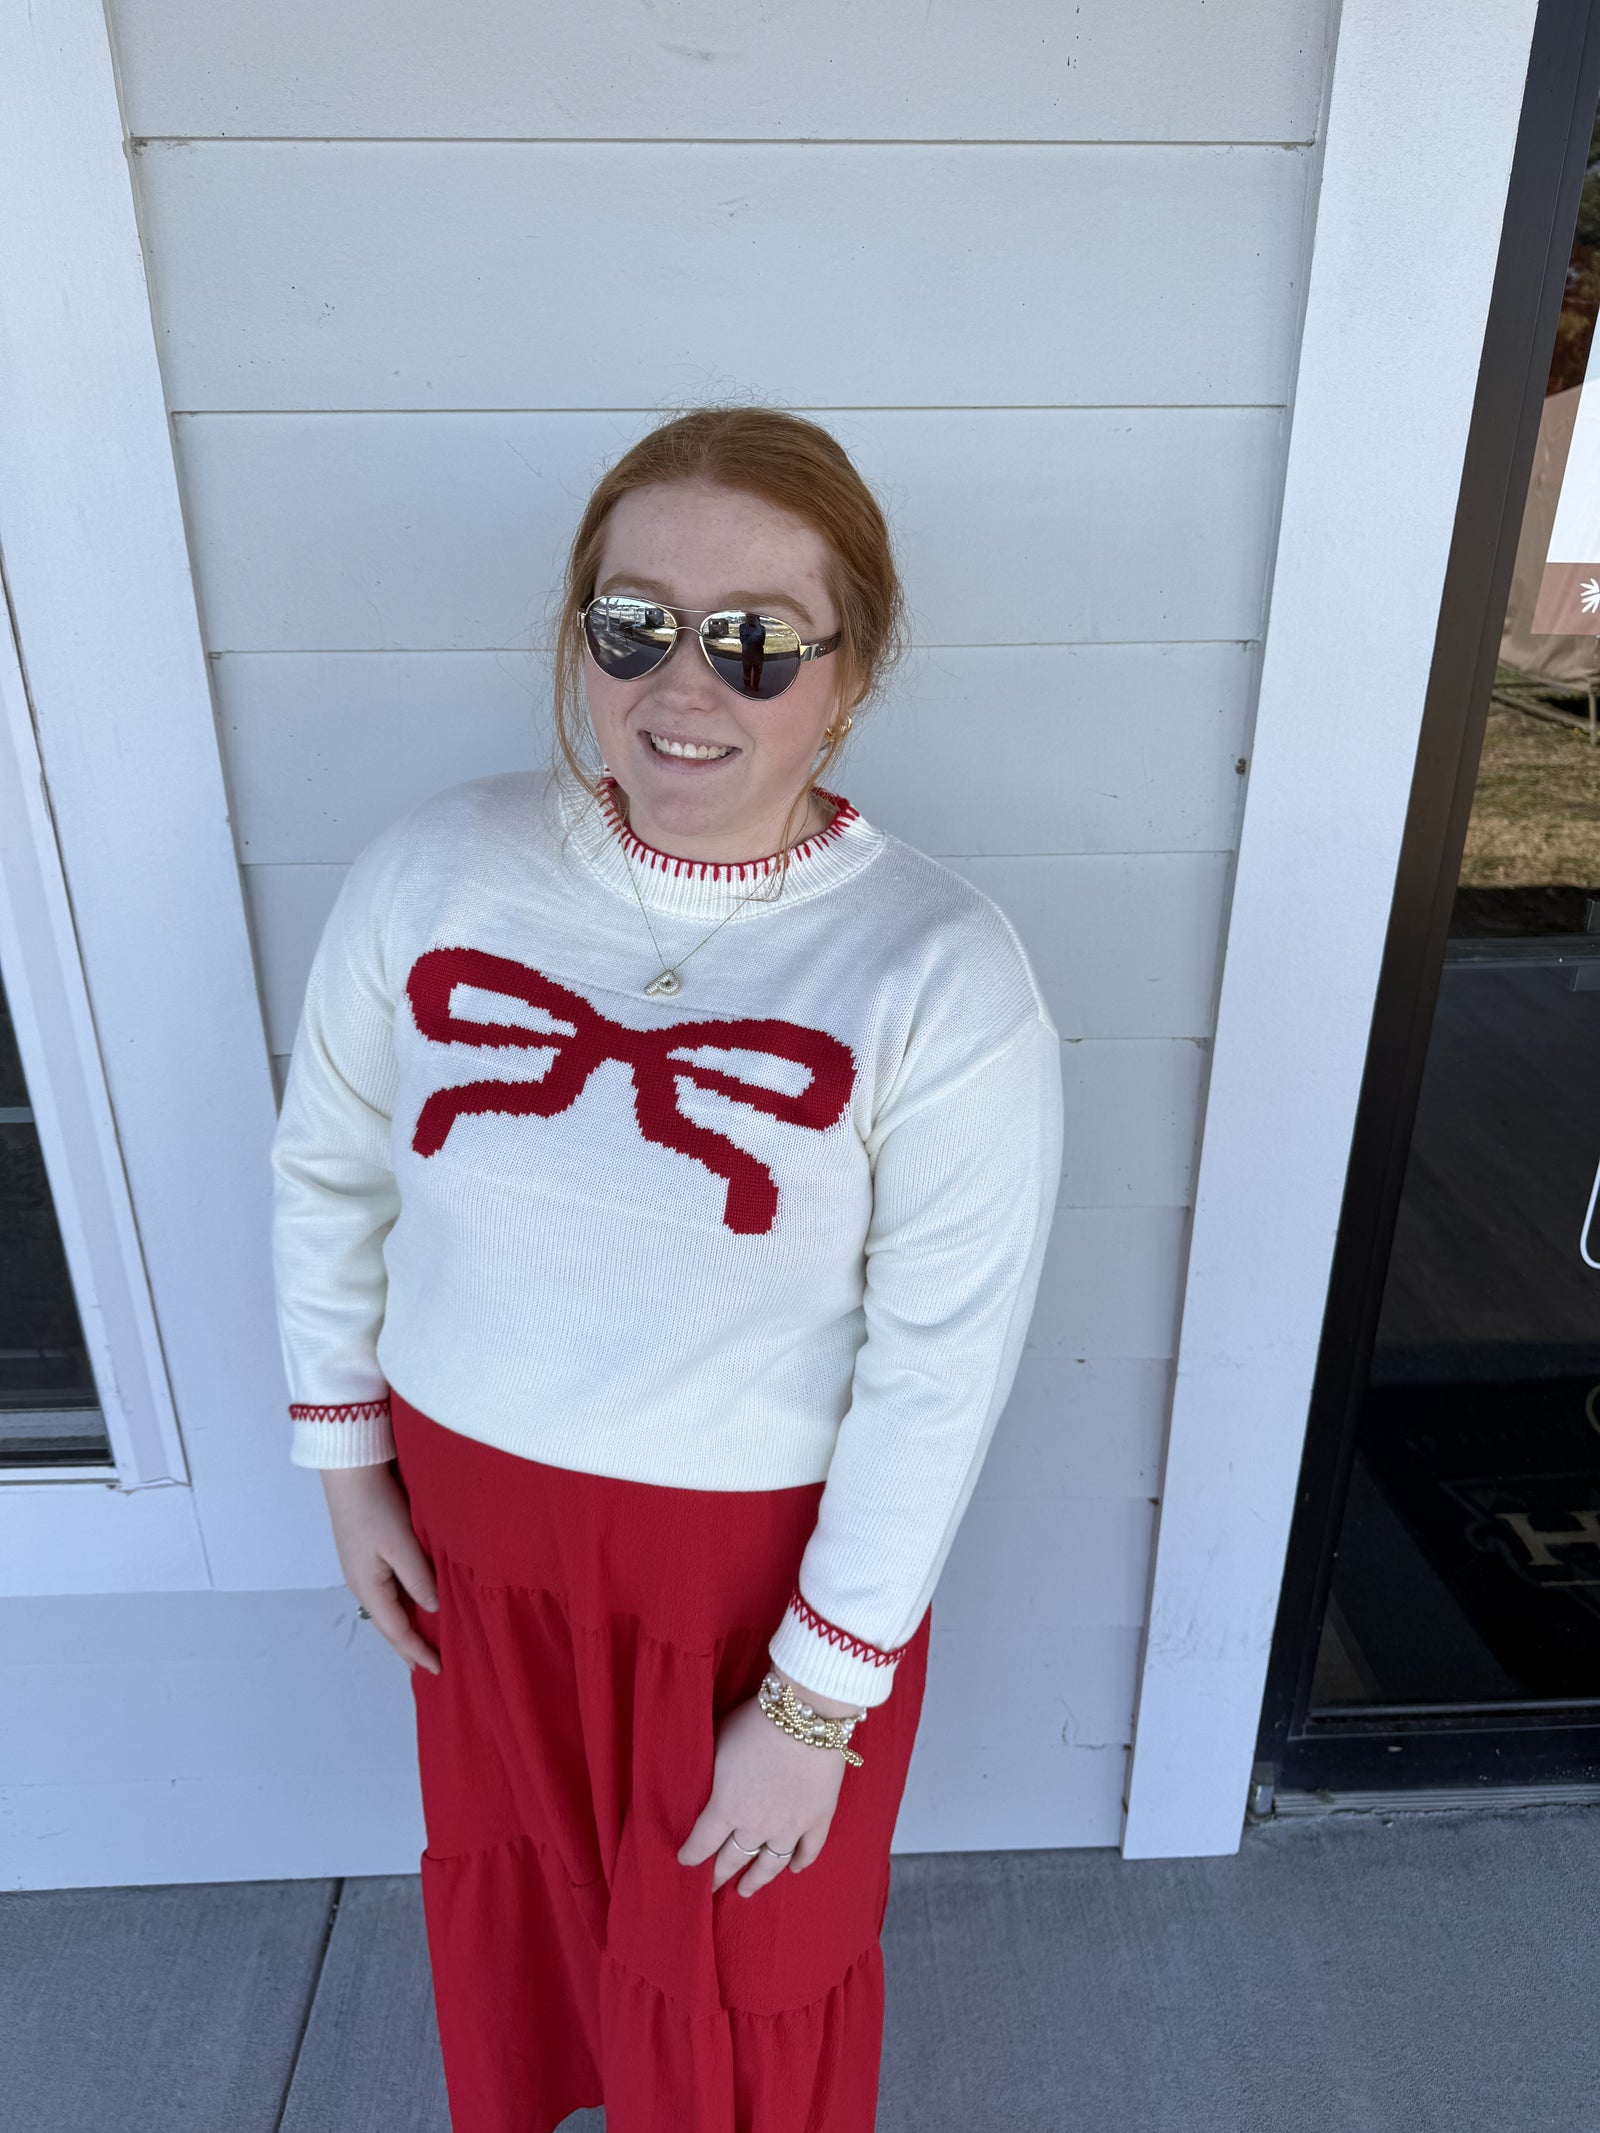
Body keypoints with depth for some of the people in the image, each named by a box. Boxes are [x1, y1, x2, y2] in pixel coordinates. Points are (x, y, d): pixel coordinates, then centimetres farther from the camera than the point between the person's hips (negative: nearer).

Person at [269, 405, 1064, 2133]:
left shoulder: (941, 976, -23)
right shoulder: (437, 868, -13)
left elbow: (940, 1368, -18)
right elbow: (326, 1167, 1)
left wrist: (819, 1702, -12)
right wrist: (346, 1459, 4)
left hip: (761, 1550, -3)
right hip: (471, 1506, 4)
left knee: (738, 1947, 23)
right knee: (516, 1851, 32)